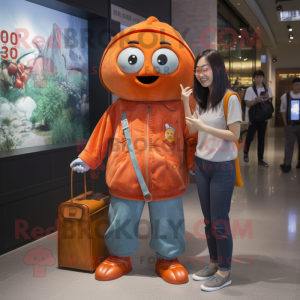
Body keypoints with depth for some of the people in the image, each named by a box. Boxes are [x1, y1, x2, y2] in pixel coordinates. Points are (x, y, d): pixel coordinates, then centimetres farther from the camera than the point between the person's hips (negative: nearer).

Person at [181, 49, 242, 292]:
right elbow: (191, 130, 9)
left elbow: (234, 135, -15)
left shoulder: (230, 99, -12)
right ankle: (214, 264, 28)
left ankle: (225, 272, 15)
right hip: (201, 165, 7)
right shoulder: (203, 99, 10)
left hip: (222, 168, -7)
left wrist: (204, 127, -22)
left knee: (219, 222, 0)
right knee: (209, 220, 14)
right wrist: (185, 102, 2)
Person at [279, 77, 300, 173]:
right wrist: (285, 123, -1)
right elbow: (283, 110, 5)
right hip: (290, 125, -1)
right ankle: (287, 164, 6)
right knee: (289, 144, 1)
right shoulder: (285, 96, 0)